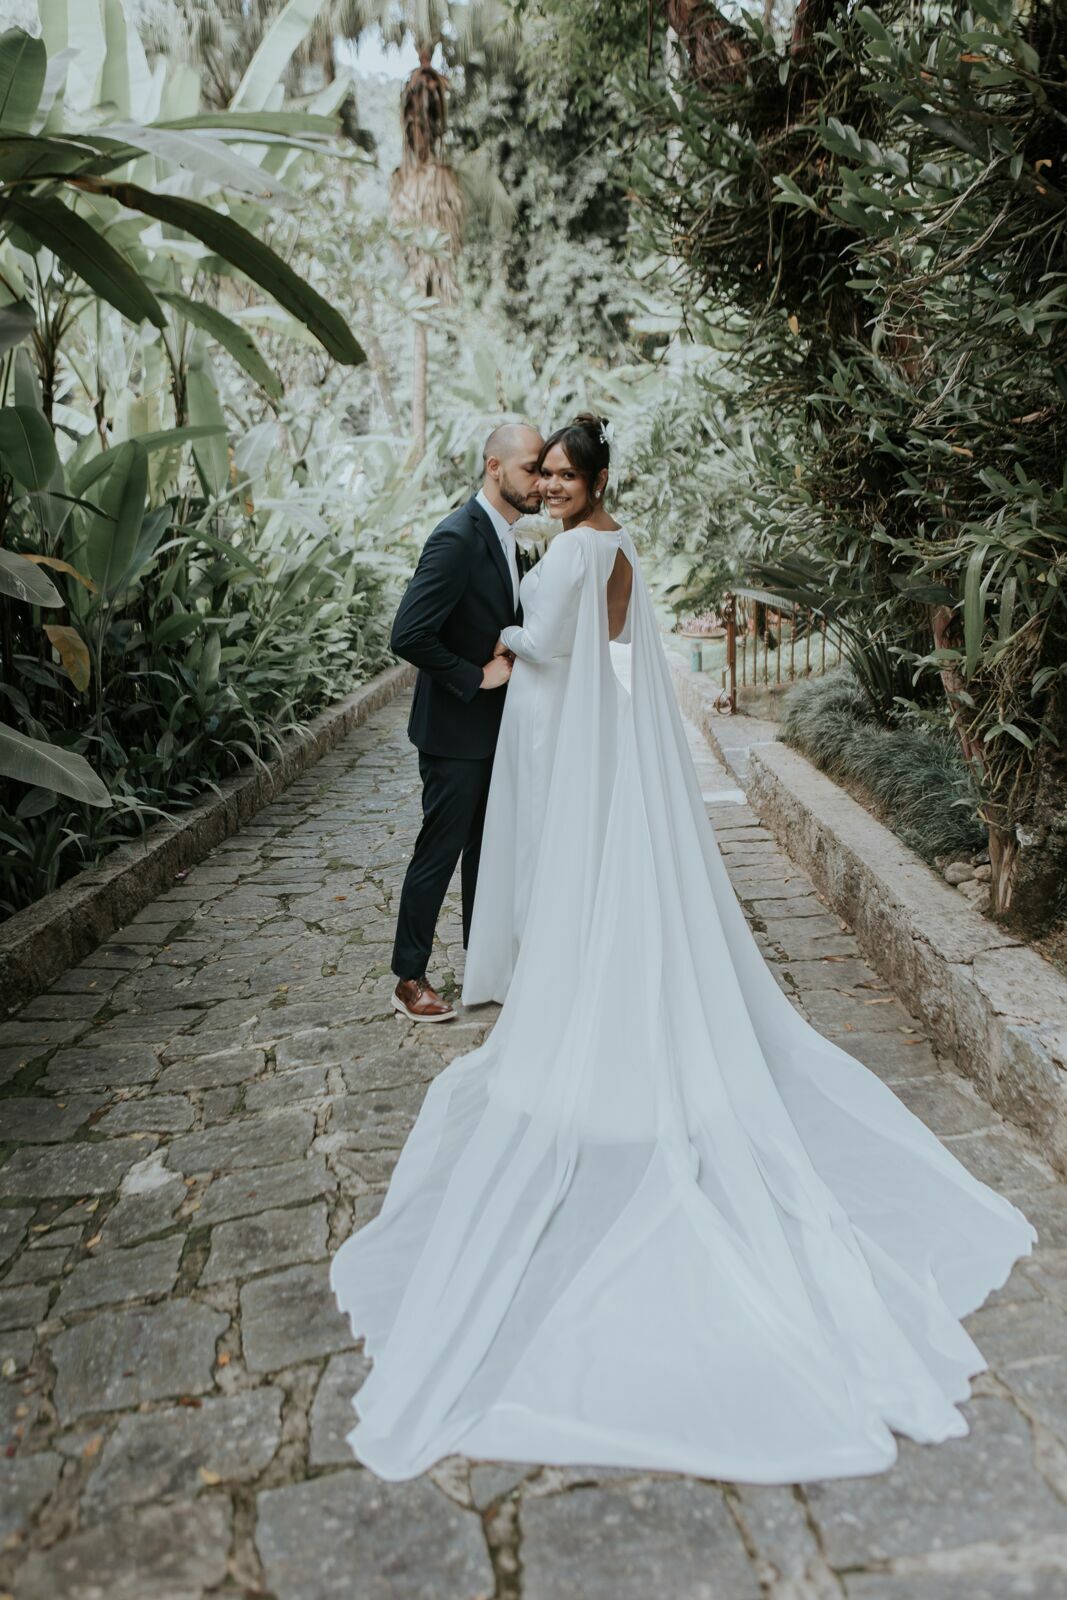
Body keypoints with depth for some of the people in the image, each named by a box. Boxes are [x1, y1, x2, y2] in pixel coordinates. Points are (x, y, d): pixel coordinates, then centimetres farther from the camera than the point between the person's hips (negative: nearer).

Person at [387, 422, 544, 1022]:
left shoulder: (504, 536, 10)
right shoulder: (457, 538, -20)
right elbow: (410, 635, -27)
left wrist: (514, 660, 3)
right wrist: (476, 677, -19)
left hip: (492, 728, 9)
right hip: (456, 730, -9)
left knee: (486, 850, 17)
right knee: (440, 851, 1)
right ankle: (410, 979, 15)